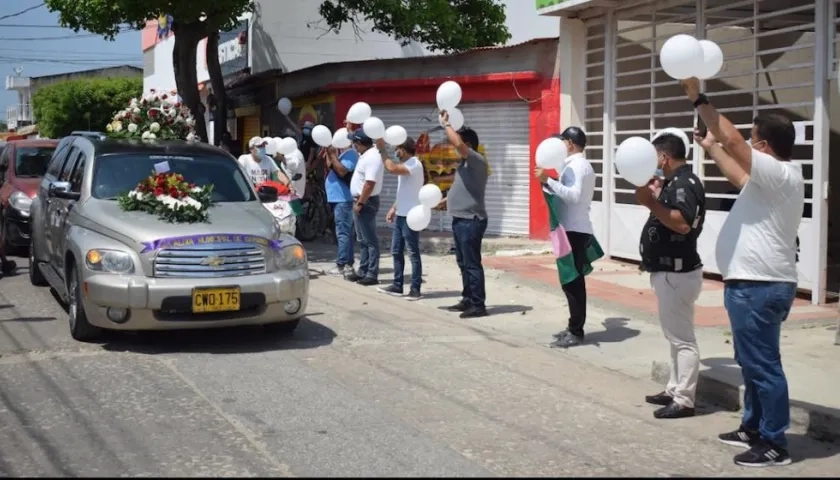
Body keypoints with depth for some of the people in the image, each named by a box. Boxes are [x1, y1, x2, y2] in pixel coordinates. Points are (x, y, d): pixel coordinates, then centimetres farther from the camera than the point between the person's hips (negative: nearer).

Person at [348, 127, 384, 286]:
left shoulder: (372, 157, -20)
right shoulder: (366, 154, 13)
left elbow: (369, 184, -26)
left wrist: (360, 203, -23)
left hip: (366, 202, -11)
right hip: (361, 201, 11)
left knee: (370, 240, -7)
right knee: (362, 239, 15)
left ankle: (372, 275, -5)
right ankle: (363, 272, 22)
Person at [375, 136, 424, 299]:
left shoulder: (414, 164, -16)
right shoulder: (405, 165, 16)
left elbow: (391, 168, -30)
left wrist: (382, 149, -20)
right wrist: (394, 208, 18)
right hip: (400, 215, 10)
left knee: (413, 253, -5)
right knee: (396, 251, 12)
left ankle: (415, 288, -2)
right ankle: (397, 285, 19)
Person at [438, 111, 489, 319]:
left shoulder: (477, 160, -13)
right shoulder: (466, 163, 17)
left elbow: (458, 144, -29)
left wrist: (446, 124, -17)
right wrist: (444, 201, 21)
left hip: (471, 220, -10)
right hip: (461, 219, 10)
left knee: (472, 263, -8)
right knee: (463, 263, 15)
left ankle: (478, 305, -5)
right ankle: (468, 300, 23)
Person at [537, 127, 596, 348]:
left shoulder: (575, 165, -14)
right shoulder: (582, 164, 20)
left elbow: (574, 195, -28)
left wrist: (548, 181, -27)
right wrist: (550, 184, 14)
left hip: (574, 230, -11)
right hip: (577, 229, 11)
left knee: (571, 281, -8)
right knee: (573, 280, 14)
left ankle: (576, 332, -6)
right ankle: (574, 328, 20)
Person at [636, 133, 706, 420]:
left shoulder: (684, 184, -17)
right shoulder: (675, 182, 15)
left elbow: (683, 224, -31)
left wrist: (650, 202, -30)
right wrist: (657, 196, 14)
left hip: (677, 273, -11)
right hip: (669, 271, 11)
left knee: (682, 338, -6)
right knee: (676, 336, 16)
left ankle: (684, 401, -3)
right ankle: (674, 391, 25)